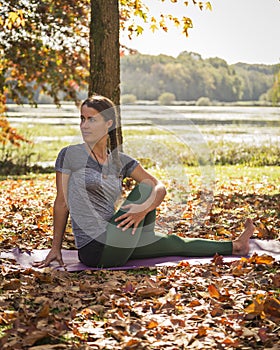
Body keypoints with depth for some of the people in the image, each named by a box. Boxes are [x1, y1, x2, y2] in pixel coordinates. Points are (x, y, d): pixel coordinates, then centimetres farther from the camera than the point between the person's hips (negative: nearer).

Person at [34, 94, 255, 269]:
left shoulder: (120, 161, 9)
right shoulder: (70, 155, -6)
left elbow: (160, 187, 2)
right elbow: (62, 203, -2)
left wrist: (145, 208, -22)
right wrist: (56, 248, 0)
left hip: (113, 247, 6)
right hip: (95, 250, -6)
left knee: (173, 243, 13)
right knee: (144, 189, -5)